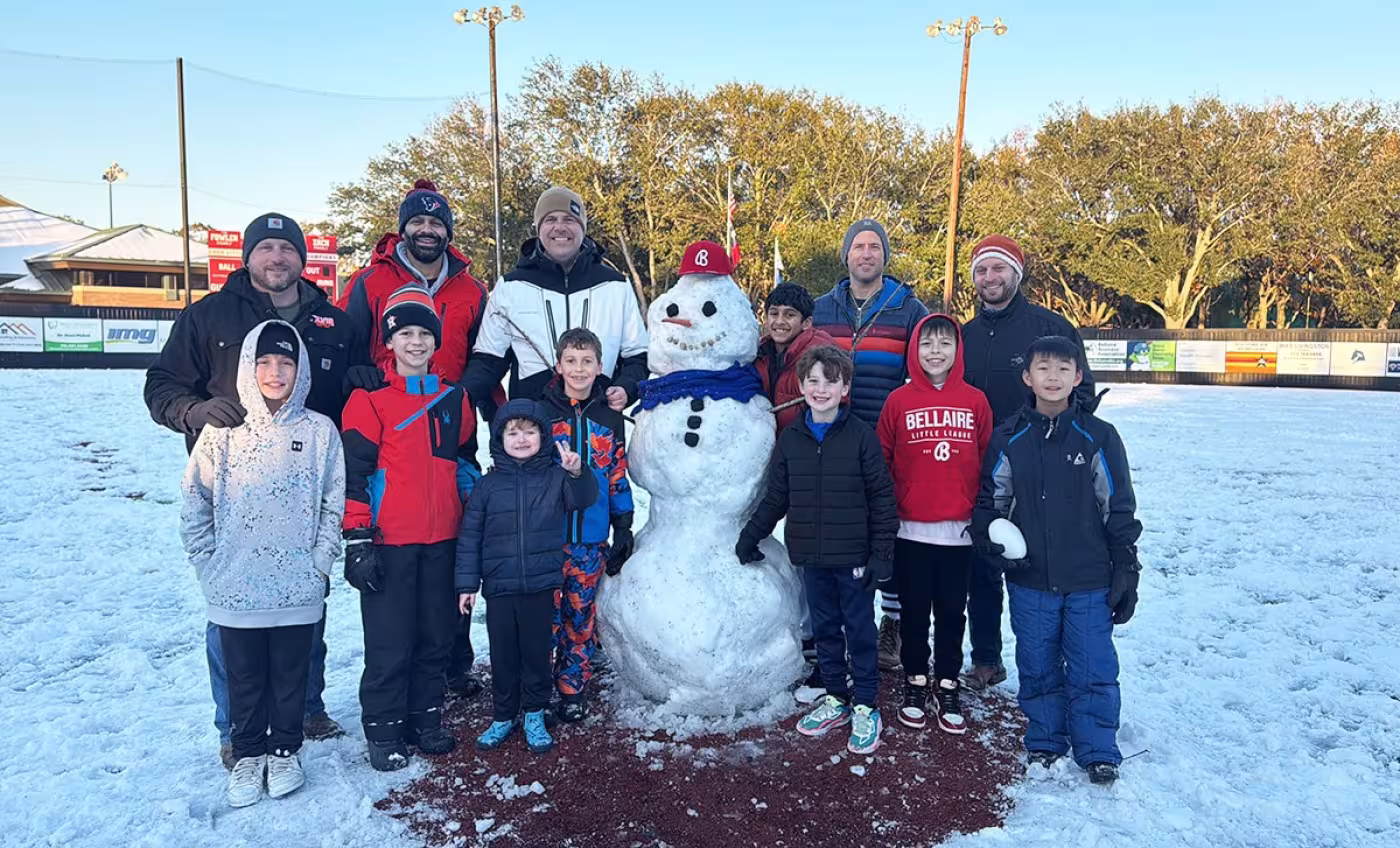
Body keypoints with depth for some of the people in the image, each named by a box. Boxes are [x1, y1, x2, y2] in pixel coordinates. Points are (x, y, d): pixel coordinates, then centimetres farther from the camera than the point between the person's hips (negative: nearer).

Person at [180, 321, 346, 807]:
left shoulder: (320, 431, -3)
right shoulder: (223, 430, -3)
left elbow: (334, 504, 1)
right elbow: (194, 500, 4)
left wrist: (321, 561, -4)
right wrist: (206, 562, 2)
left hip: (298, 588, 0)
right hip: (234, 589, 1)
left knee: (291, 675, 13)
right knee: (244, 678, 14)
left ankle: (284, 751, 32)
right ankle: (248, 754, 33)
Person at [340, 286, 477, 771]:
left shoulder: (455, 400, 11)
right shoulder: (370, 402, -3)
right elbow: (353, 474, -7)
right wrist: (357, 543, -12)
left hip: (442, 541, 4)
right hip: (389, 543, -4)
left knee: (436, 636, 12)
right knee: (390, 642, 2)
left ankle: (426, 720, 28)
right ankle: (384, 731, 19)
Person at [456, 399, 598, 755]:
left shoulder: (555, 477, 1)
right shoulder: (488, 485, 1)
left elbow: (585, 499, -10)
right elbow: (470, 536, 2)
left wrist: (576, 474, -30)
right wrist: (467, 583, -1)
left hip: (541, 585, -1)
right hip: (499, 587, 1)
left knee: (537, 652, 9)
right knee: (502, 655, 11)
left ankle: (534, 716, 27)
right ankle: (503, 717, 28)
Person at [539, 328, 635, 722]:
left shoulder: (609, 418, 7)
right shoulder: (541, 412, -1)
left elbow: (618, 476, 11)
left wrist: (623, 526, 8)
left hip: (591, 536, 2)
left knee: (581, 613, 11)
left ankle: (572, 689, 25)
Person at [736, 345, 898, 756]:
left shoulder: (861, 436, -7)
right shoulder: (790, 438, 3)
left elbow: (882, 498, -6)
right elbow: (776, 497, 13)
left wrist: (882, 553, -9)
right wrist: (750, 536, 15)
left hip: (854, 557, -3)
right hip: (811, 557, 4)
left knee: (860, 631, 7)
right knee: (824, 629, 14)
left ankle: (865, 707, 22)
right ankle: (835, 699, 30)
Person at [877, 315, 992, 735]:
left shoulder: (975, 401, 1)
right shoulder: (899, 401, -2)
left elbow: (988, 462, 6)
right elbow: (881, 463, 1)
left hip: (959, 530, 1)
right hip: (910, 529, -1)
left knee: (952, 612, 11)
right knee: (914, 611, 11)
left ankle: (948, 687, 26)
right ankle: (915, 684, 27)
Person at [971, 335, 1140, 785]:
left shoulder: (1099, 437, -4)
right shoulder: (1008, 439, 0)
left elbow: (1120, 510, 0)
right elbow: (989, 500, 8)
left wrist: (1126, 572, 0)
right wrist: (992, 540, -10)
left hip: (1089, 581, -1)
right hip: (1029, 581, 2)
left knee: (1092, 668, 5)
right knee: (1037, 667, 12)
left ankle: (1098, 751, 22)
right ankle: (1044, 741, 29)